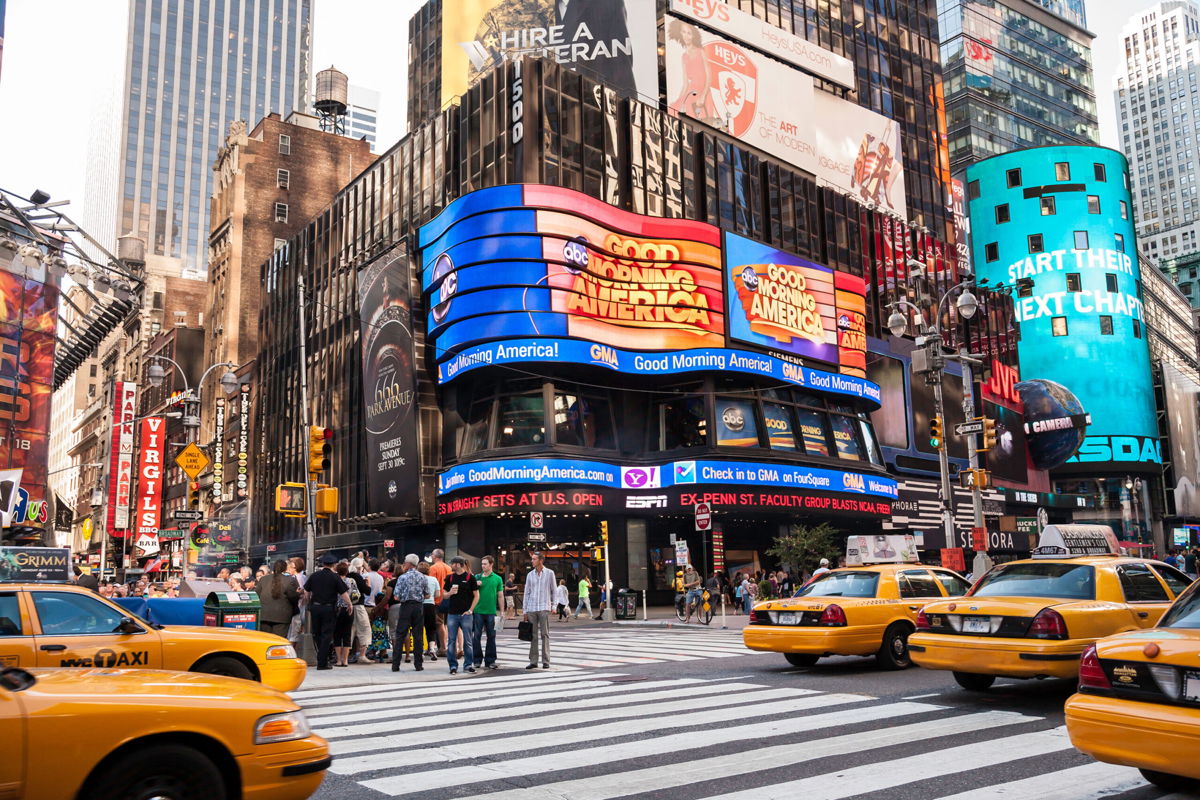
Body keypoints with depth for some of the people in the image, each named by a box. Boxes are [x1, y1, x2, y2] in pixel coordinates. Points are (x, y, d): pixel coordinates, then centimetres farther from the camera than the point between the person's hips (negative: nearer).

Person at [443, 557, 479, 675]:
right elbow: (445, 595, 14)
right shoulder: (450, 578, 9)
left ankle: (468, 665, 12)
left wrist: (470, 610, -7)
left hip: (466, 614, -3)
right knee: (451, 641, 3)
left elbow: (476, 595, 0)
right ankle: (453, 666, 10)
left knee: (467, 641, 3)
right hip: (452, 614, 3)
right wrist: (450, 593, -9)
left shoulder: (470, 577, -2)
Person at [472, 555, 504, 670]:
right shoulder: (477, 577, 6)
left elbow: (500, 596, 7)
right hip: (478, 611, 0)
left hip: (491, 612, 0)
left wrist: (501, 612, 3)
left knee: (491, 636, 4)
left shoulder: (497, 579, 5)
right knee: (477, 636, 1)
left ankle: (490, 661, 12)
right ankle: (477, 660, 11)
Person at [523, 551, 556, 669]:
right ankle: (533, 661, 8)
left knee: (545, 634, -1)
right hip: (531, 608, 2)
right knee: (533, 635, 4)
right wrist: (525, 611, 8)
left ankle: (546, 661, 3)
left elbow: (554, 591, 7)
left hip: (544, 608, -2)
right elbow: (527, 593, 11)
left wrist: (554, 605, 1)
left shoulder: (549, 573, 3)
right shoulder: (530, 574, 10)